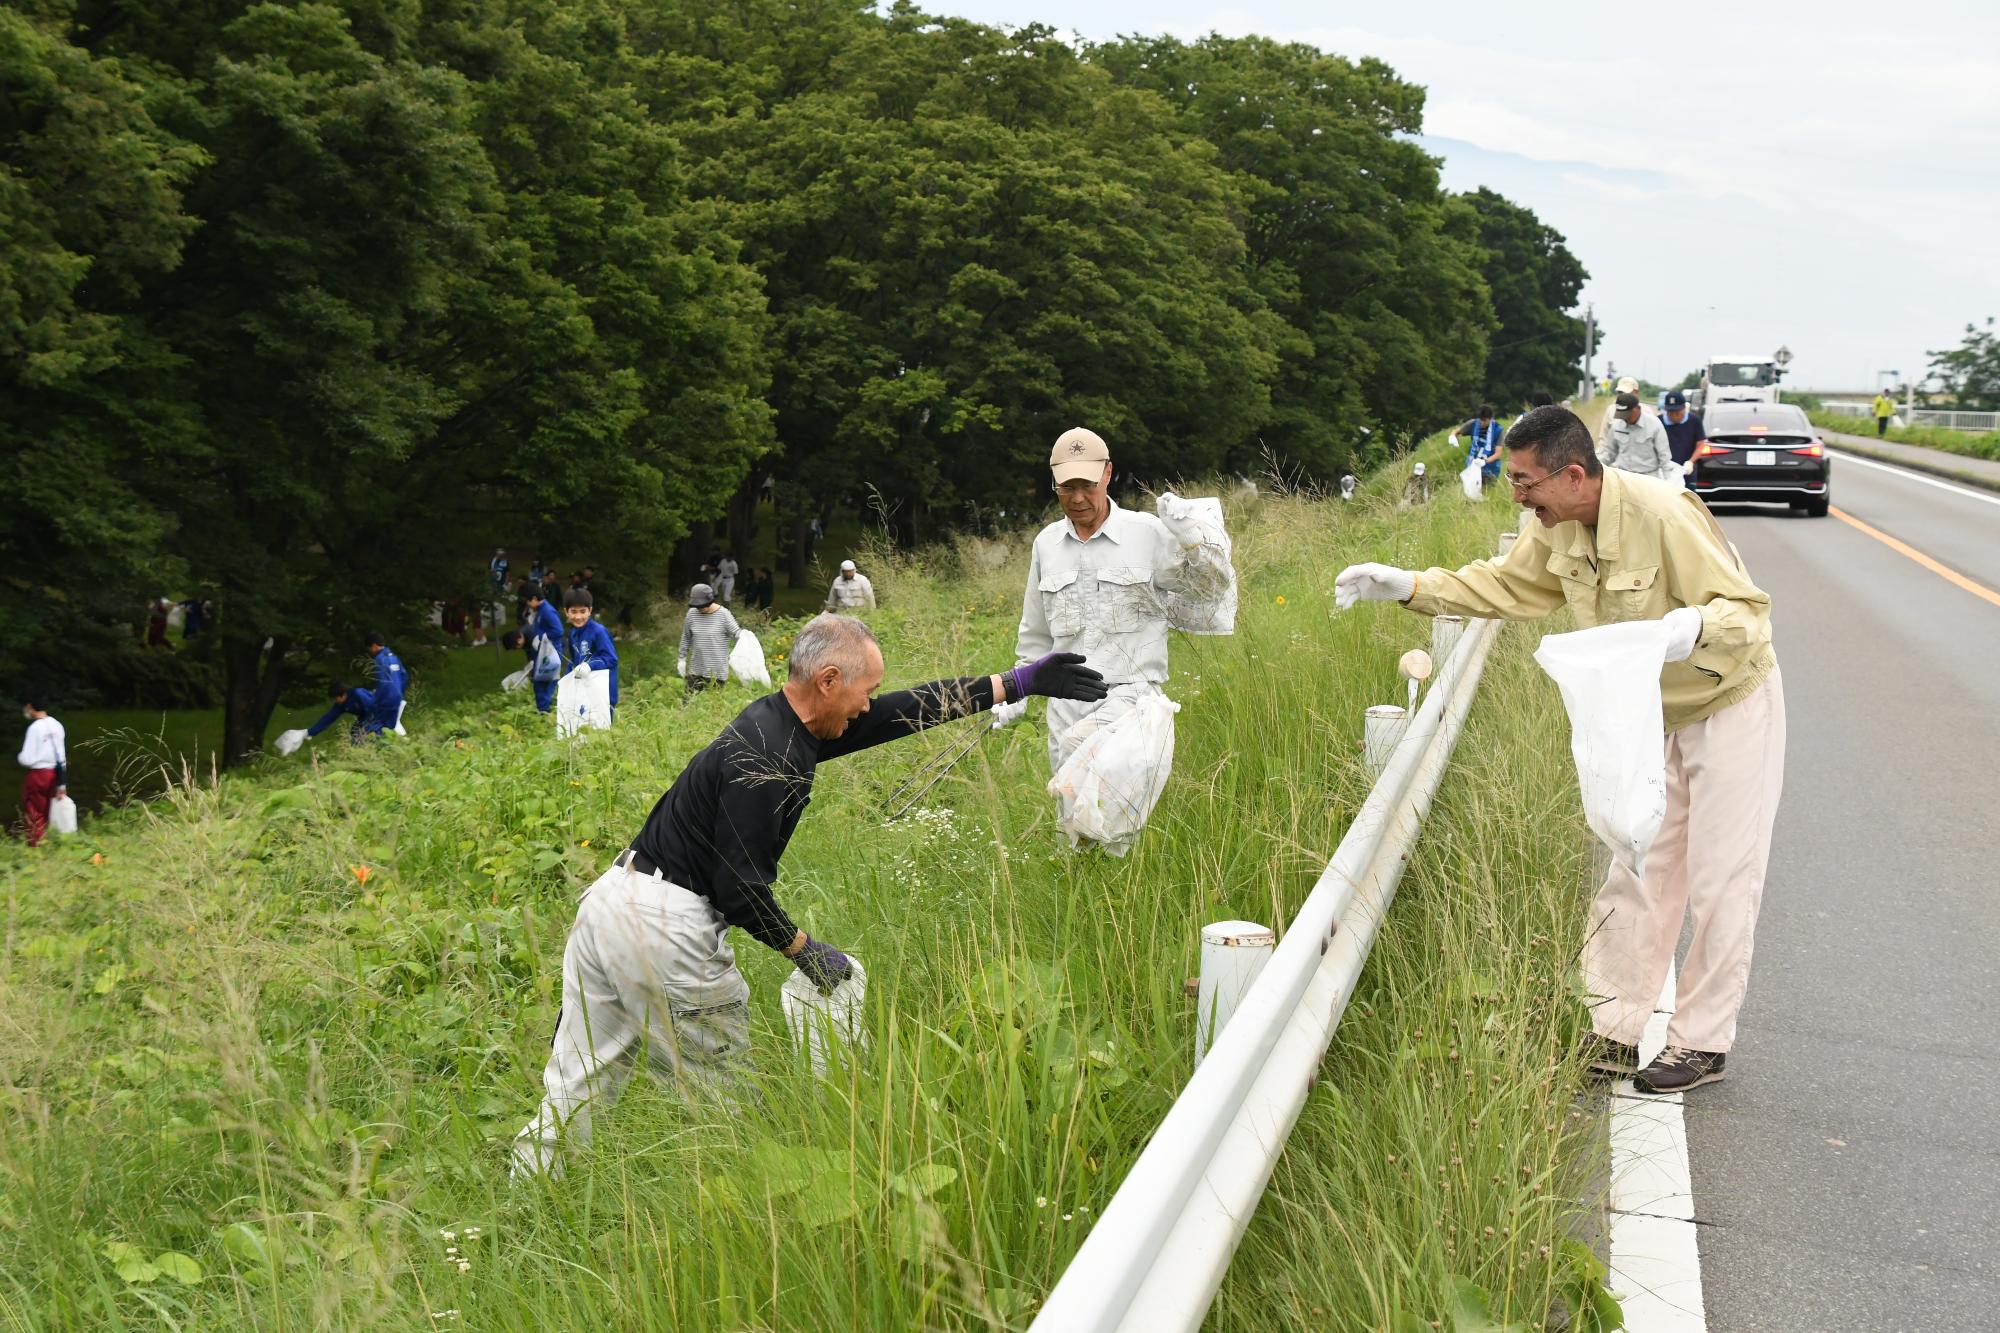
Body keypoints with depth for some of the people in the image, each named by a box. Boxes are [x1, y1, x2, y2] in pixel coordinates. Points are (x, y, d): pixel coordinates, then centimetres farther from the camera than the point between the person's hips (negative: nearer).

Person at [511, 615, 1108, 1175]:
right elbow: (740, 890, -20)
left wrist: (1021, 682, 18)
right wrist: (806, 949, -6)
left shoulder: (781, 722, 10)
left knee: (575, 1088, 13)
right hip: (665, 927, -9)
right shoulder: (767, 762, -20)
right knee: (719, 1089, 8)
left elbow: (909, 710, 15)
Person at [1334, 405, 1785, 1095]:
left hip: (1731, 704, -7)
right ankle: (1613, 1034, 18)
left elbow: (1748, 609, -28)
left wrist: (1693, 627, -50)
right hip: (1658, 716, 7)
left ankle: (1701, 1043, 12)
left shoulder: (1663, 514, -30)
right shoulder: (1558, 528, -7)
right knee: (1637, 873, 10)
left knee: (1719, 882, 0)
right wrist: (1408, 586, 0)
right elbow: (1505, 583, 10)